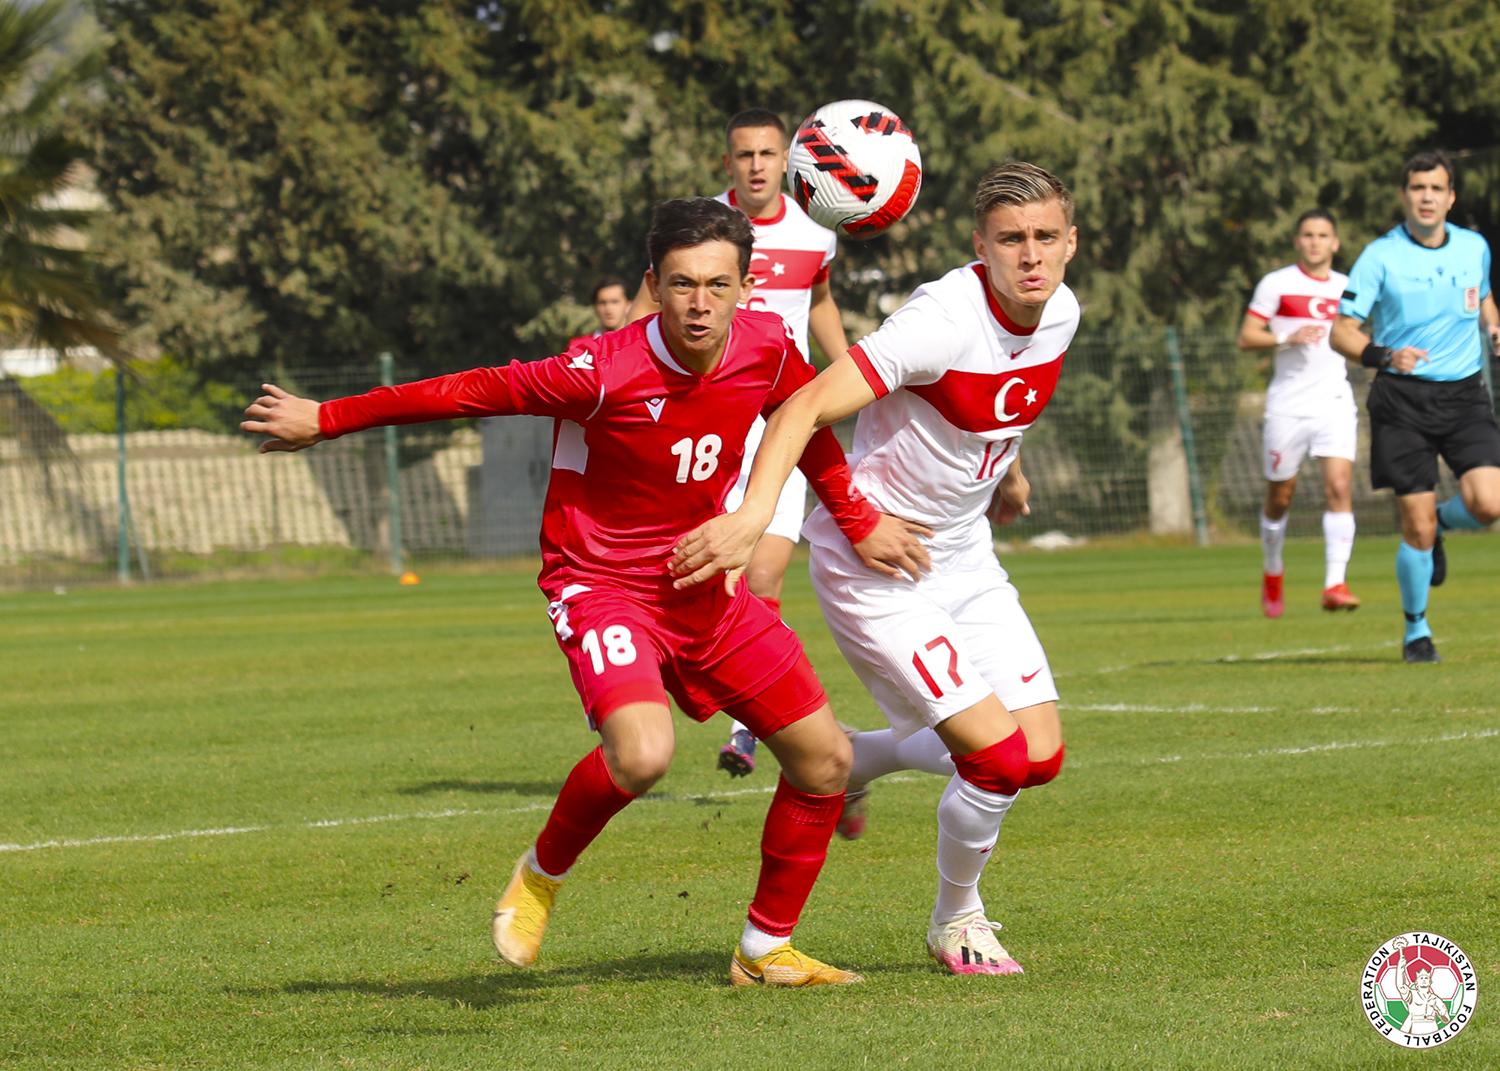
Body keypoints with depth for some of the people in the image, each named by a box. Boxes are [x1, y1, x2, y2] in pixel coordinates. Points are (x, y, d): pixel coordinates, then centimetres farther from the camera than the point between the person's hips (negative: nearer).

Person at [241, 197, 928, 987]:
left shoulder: (767, 350, -9)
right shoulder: (607, 373, -26)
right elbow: (472, 391, -17)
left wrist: (856, 522, 24)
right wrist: (325, 420, -11)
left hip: (705, 588, 6)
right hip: (602, 585, -6)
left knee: (825, 760, 6)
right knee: (643, 752, -32)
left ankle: (765, 951, 24)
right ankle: (542, 875, -1)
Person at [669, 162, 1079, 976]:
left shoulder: (1059, 312, -3)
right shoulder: (943, 320, -28)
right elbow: (808, 407, -35)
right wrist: (753, 515, -49)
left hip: (962, 556, 8)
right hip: (872, 564, -8)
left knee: (1040, 755, 3)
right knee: (998, 756, -14)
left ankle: (855, 760, 30)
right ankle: (956, 918, 16)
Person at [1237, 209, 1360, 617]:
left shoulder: (1346, 288, 12)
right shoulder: (1277, 284, 0)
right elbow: (1246, 338, -4)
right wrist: (1288, 339, -18)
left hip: (1335, 404, 2)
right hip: (1288, 409, -2)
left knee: (1339, 488, -15)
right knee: (1280, 497, 7)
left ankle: (1335, 584, -20)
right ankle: (1272, 572, 32)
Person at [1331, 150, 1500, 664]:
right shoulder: (1380, 256, -6)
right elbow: (1342, 331, -5)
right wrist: (1385, 356, -24)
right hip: (1403, 398, -3)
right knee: (1417, 529, -7)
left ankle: (1440, 524, 20)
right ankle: (1416, 630, 16)